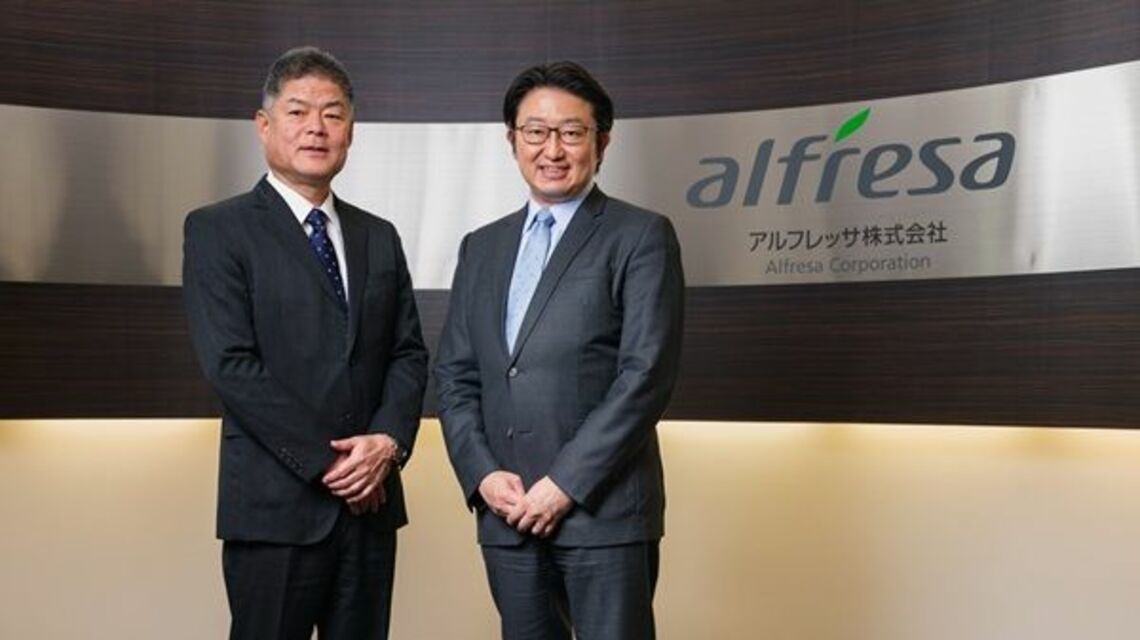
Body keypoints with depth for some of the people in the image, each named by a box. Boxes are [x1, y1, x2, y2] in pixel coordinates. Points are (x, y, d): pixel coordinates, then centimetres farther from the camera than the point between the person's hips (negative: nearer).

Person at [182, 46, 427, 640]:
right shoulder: (217, 230, -2)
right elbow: (230, 364, -11)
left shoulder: (379, 237, 14)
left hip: (371, 501, 5)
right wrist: (327, 461, -13)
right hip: (275, 503, -5)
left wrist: (387, 441, -8)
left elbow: (409, 353, 10)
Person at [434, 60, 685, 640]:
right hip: (506, 515, 5)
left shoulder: (641, 237, -1)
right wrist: (482, 475, -3)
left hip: (602, 510, -5)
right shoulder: (481, 248, 15)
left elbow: (646, 374, -10)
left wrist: (566, 483, -13)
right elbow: (454, 375, 12)